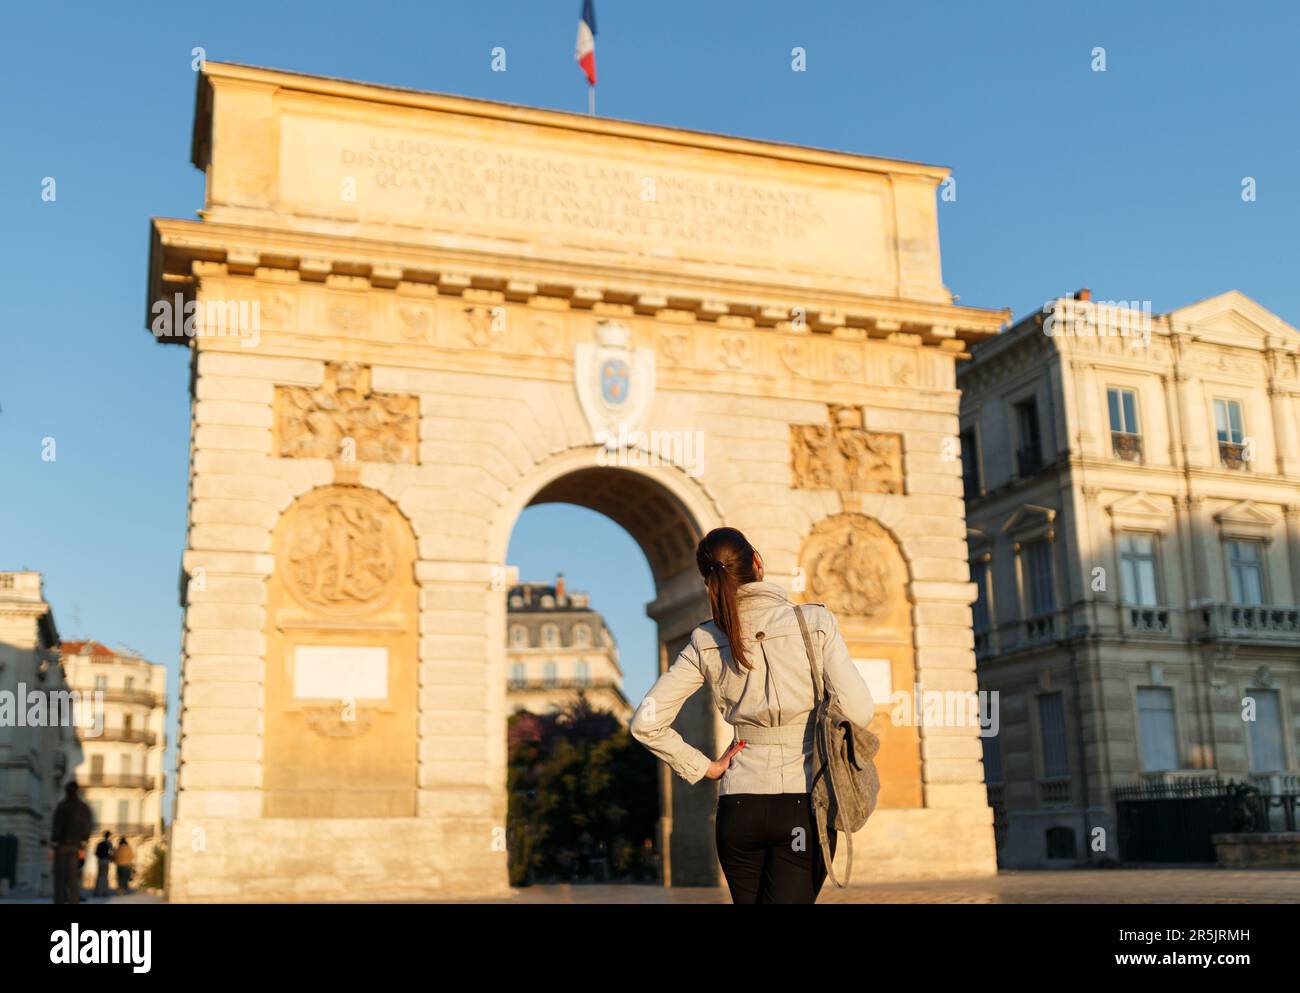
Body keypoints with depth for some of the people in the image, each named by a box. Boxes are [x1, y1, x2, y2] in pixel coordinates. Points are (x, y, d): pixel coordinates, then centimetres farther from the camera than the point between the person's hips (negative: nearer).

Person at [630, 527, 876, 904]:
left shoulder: (705, 642, 0)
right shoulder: (815, 621, -7)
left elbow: (646, 722, -2)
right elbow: (858, 710, -12)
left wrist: (703, 767, 7)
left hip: (738, 806, 3)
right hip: (805, 804, -3)